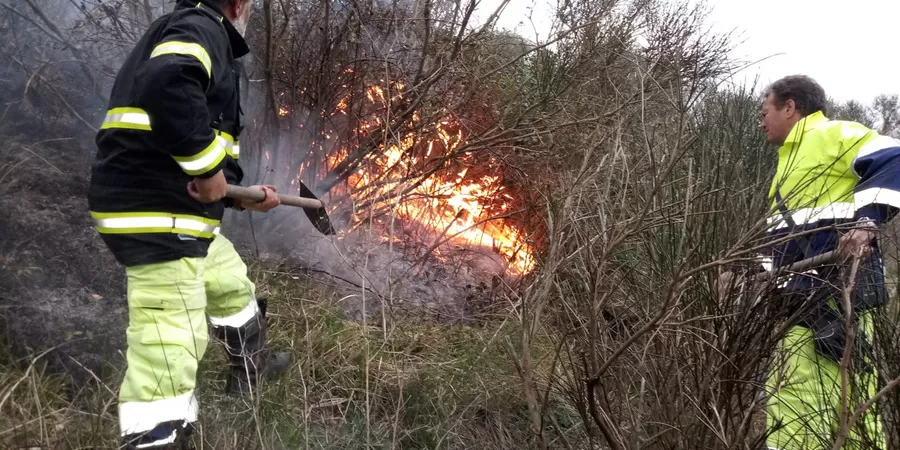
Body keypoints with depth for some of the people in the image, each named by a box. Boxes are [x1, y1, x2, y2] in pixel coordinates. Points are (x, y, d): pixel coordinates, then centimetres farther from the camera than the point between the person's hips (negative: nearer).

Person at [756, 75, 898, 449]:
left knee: (793, 398, -17)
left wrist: (867, 219, -27)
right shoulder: (792, 160, 31)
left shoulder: (832, 135, 1)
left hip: (834, 289, -10)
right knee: (848, 401, 8)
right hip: (811, 297, 10)